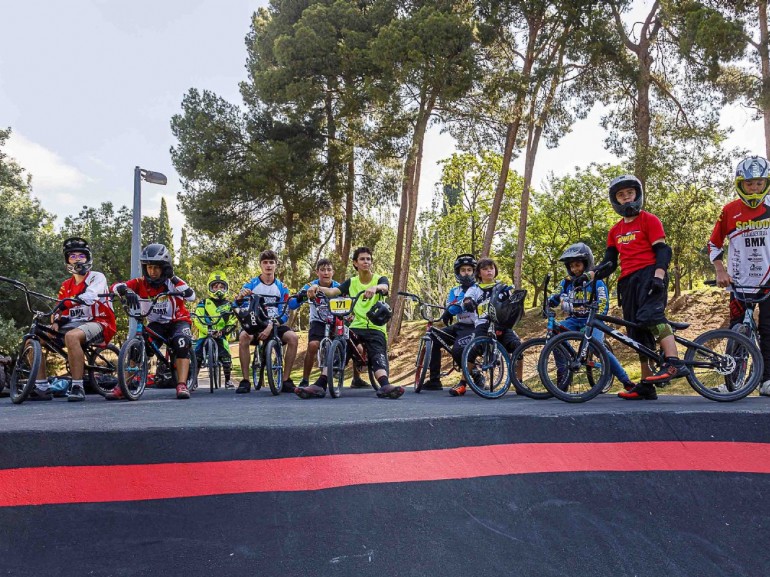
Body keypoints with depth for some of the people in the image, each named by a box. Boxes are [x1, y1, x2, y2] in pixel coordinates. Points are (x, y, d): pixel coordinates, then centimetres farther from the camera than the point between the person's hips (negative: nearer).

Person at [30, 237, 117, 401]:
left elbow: (90, 296, -22)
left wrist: (68, 302, -37)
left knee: (71, 336, -39)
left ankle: (78, 387, -34)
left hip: (98, 323, -7)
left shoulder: (97, 277, 0)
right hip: (73, 324, 7)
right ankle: (41, 387, -7)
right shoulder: (66, 286, 19)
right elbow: (61, 309, 14)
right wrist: (56, 322, -9)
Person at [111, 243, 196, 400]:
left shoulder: (172, 282, -15)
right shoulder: (141, 283, -10)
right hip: (156, 324, 3)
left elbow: (191, 297, -29)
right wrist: (127, 292, -46)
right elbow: (117, 286, -23)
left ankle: (182, 386, -31)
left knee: (181, 344, -32)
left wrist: (174, 280, -37)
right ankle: (122, 388, -12)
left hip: (177, 321, -2)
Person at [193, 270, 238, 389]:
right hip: (204, 335, 0)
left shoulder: (229, 305, 12)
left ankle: (228, 380, 3)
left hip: (220, 336, 0)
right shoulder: (203, 303, 6)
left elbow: (232, 322, 7)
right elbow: (197, 320, -3)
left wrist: (223, 331, -11)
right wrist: (208, 330, -18)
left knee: (226, 357, -14)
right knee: (197, 356, -12)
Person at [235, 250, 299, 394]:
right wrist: (239, 298, -29)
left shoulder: (281, 288, 4)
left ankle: (286, 380, -17)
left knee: (293, 337, -27)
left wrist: (270, 327, -20)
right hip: (254, 324, -1)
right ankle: (245, 381, -24)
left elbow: (285, 313, -3)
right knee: (243, 336, -34)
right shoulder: (251, 284, 2)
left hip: (275, 325, 1)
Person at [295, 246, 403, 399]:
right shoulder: (351, 282, 14)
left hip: (375, 328, -2)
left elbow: (384, 287, -21)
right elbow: (332, 291, -3)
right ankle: (319, 386, -30)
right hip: (356, 326, 3)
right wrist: (317, 287, -26)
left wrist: (375, 287, -47)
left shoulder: (380, 280, 6)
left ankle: (385, 386, -48)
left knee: (379, 356, -26)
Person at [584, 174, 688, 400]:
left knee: (649, 314, -32)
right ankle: (646, 386, 7)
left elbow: (663, 250, -5)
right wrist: (588, 276, 2)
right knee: (638, 332, 5)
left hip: (649, 274, -6)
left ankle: (674, 363, -38)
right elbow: (609, 262, 18)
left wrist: (658, 276, -21)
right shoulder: (615, 231, 21)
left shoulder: (649, 220, 4)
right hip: (628, 281, 6)